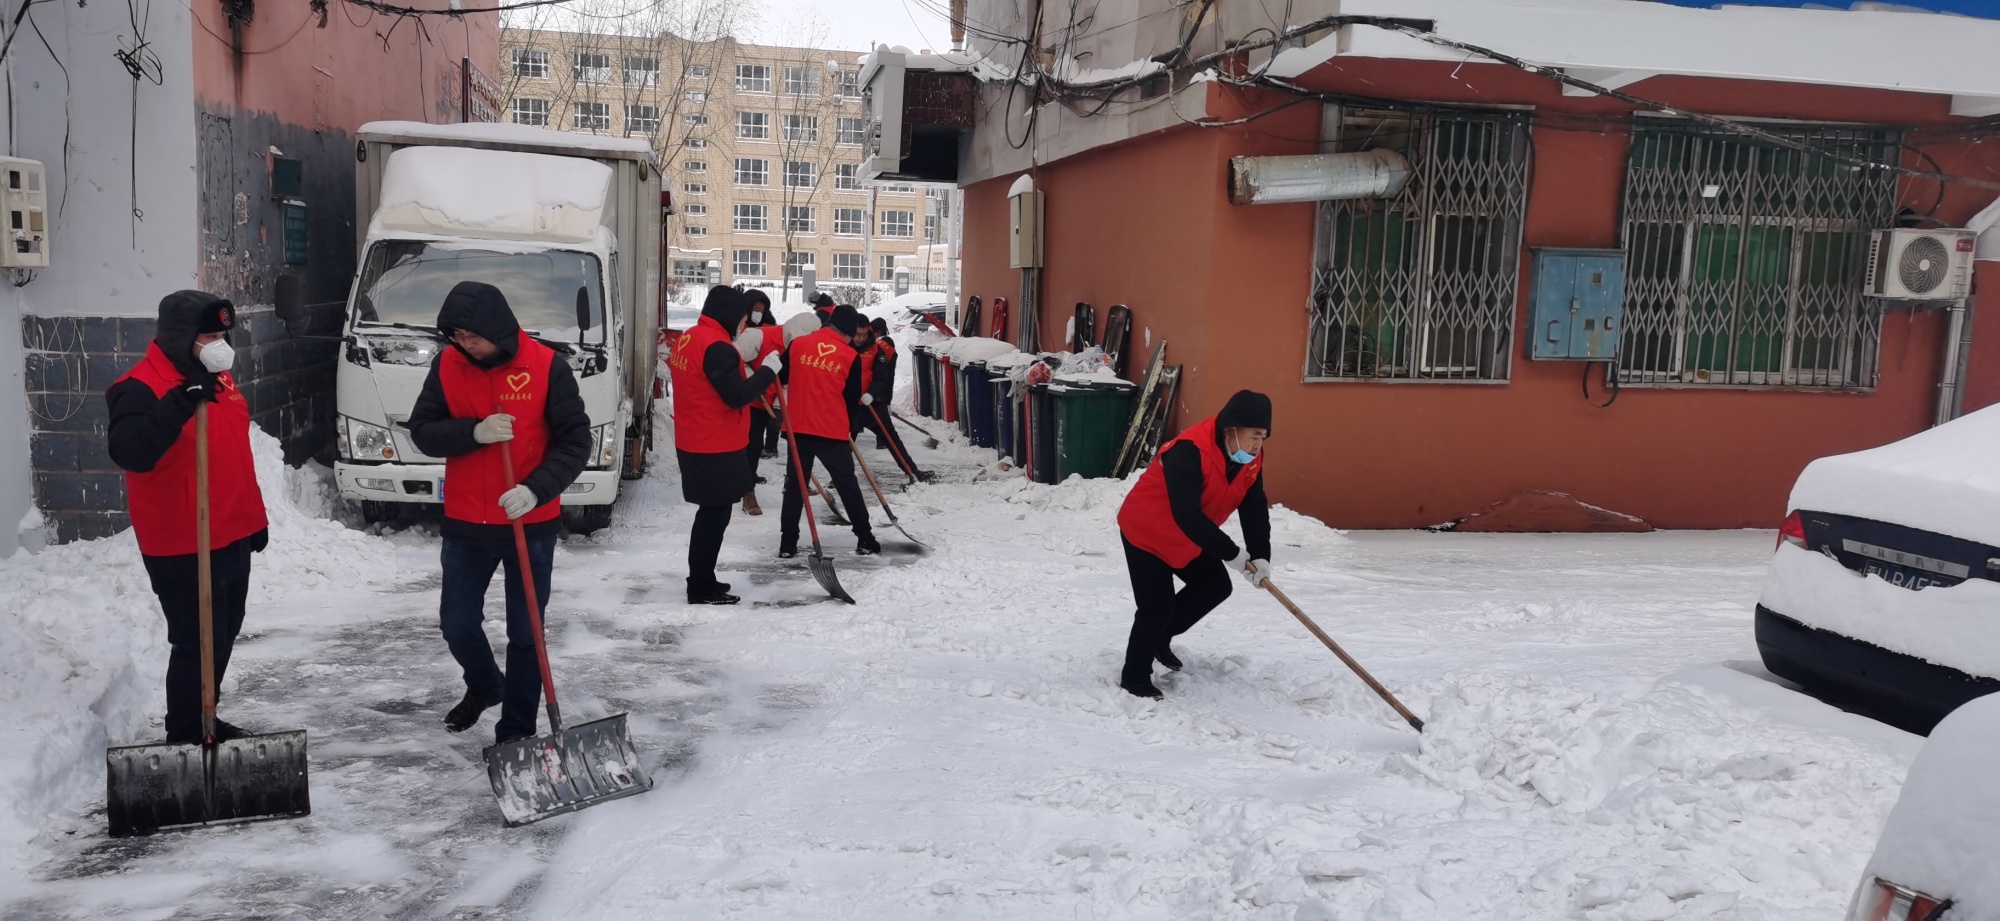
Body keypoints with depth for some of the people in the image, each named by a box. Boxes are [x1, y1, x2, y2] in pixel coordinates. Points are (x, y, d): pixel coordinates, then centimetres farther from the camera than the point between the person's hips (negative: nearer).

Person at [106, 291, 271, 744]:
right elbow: (127, 451, -33)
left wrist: (255, 516, 22)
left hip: (232, 537, 9)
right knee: (197, 641, -5)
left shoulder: (217, 378, 12)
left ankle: (203, 720, 33)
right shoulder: (141, 388, -15)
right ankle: (186, 736, 8)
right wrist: (179, 405, -42)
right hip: (183, 547, -9)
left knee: (224, 634, 18)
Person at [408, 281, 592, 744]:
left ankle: (516, 732, 19)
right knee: (456, 624, 15)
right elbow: (422, 431, -2)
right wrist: (473, 432, -21)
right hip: (465, 524, 4)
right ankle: (484, 686, 46)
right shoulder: (447, 365, -1)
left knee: (525, 633, 5)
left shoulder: (547, 367, -12)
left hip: (532, 524, -3)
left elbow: (575, 441, -12)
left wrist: (537, 489, -25)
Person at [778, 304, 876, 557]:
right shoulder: (850, 357, -5)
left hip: (799, 427, 2)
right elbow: (853, 399, 3)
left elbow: (780, 378, 11)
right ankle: (864, 538, 16)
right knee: (847, 485, 11)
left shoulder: (797, 344, 0)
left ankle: (788, 542, 9)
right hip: (834, 432, -2)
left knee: (795, 484, 11)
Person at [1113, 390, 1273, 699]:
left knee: (1215, 587, 12)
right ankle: (1134, 677, 10)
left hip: (1189, 539, 9)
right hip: (1145, 531, -8)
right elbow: (1187, 516, -40)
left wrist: (1261, 556, -21)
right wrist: (1231, 553, -34)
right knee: (1157, 605, -9)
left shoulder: (1251, 457, -10)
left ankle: (1159, 637, 29)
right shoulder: (1188, 452, -36)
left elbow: (1254, 509, -8)